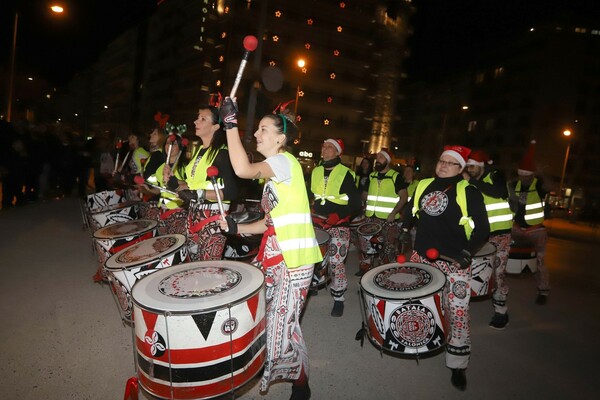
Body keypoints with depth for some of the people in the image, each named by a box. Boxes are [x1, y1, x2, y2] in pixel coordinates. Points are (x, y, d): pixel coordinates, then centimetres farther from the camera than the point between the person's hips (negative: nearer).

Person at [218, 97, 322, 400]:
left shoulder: (285, 161, -12)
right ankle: (263, 365, 40)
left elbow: (242, 169, -30)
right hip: (273, 253, 10)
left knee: (282, 324, -5)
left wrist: (230, 123, -25)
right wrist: (236, 228, 6)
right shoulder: (273, 171, 17)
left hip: (294, 258, -10)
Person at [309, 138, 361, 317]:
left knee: (336, 263, -5)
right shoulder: (315, 172, 12)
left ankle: (338, 298, 11)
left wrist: (338, 215, -20)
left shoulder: (345, 173, -5)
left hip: (339, 226, -5)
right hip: (317, 224, 5)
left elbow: (355, 203, -8)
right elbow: (309, 195, 21)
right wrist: (310, 213, 5)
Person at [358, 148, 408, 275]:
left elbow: (404, 197, -8)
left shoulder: (395, 176, -5)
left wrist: (393, 213, -16)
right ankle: (365, 267, 24)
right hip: (371, 217, 6)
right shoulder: (372, 176, 12)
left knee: (389, 246, 1)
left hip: (389, 219, -5)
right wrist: (366, 209, 9)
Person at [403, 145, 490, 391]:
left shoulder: (468, 193, -7)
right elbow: (409, 214, 21)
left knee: (457, 313, -1)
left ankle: (458, 366, 16)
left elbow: (482, 230, -8)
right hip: (421, 256, 5)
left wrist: (468, 252, -19)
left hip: (454, 262, -4)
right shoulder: (423, 185, 7)